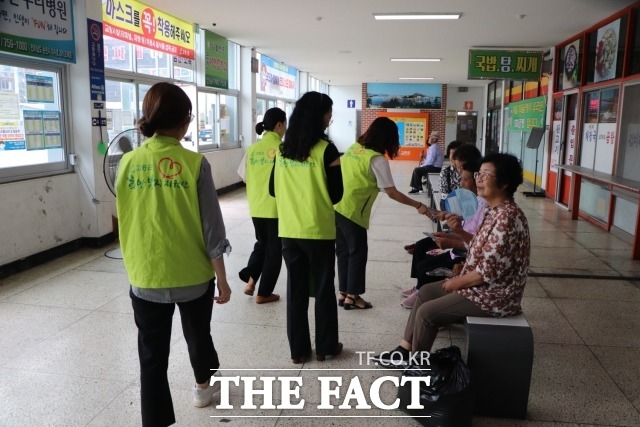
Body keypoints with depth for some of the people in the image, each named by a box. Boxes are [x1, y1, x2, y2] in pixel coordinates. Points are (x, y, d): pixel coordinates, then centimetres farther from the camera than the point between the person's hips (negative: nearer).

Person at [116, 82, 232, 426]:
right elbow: (212, 229, -11)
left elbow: (124, 221, 6)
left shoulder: (129, 162, -5)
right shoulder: (194, 164, -13)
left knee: (152, 357, 10)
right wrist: (222, 278, -2)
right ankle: (203, 385, 51)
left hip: (145, 278, 1)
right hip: (194, 277, 0)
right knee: (198, 335, 25)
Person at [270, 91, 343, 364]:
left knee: (295, 289, 13)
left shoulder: (283, 149, 4)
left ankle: (298, 350, 22)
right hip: (319, 230, -4)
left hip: (288, 230, 4)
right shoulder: (326, 150, -12)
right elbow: (336, 194, -8)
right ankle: (326, 347, 24)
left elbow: (274, 190, 10)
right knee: (324, 289, 11)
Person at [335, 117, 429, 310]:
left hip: (336, 207, 7)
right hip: (352, 212, -7)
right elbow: (392, 193, -12)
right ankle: (352, 296, 14)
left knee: (343, 251, 16)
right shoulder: (377, 159, -12)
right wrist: (418, 205, -4)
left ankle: (343, 293, 24)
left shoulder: (354, 147, 9)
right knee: (357, 254, 7)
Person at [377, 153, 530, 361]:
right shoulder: (496, 211, 7)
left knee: (427, 313, -9)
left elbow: (489, 270, -27)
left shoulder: (506, 217, -26)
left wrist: (457, 282, -13)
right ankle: (405, 350, 19)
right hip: (483, 285, 10)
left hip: (494, 295, -10)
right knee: (426, 291, 12)